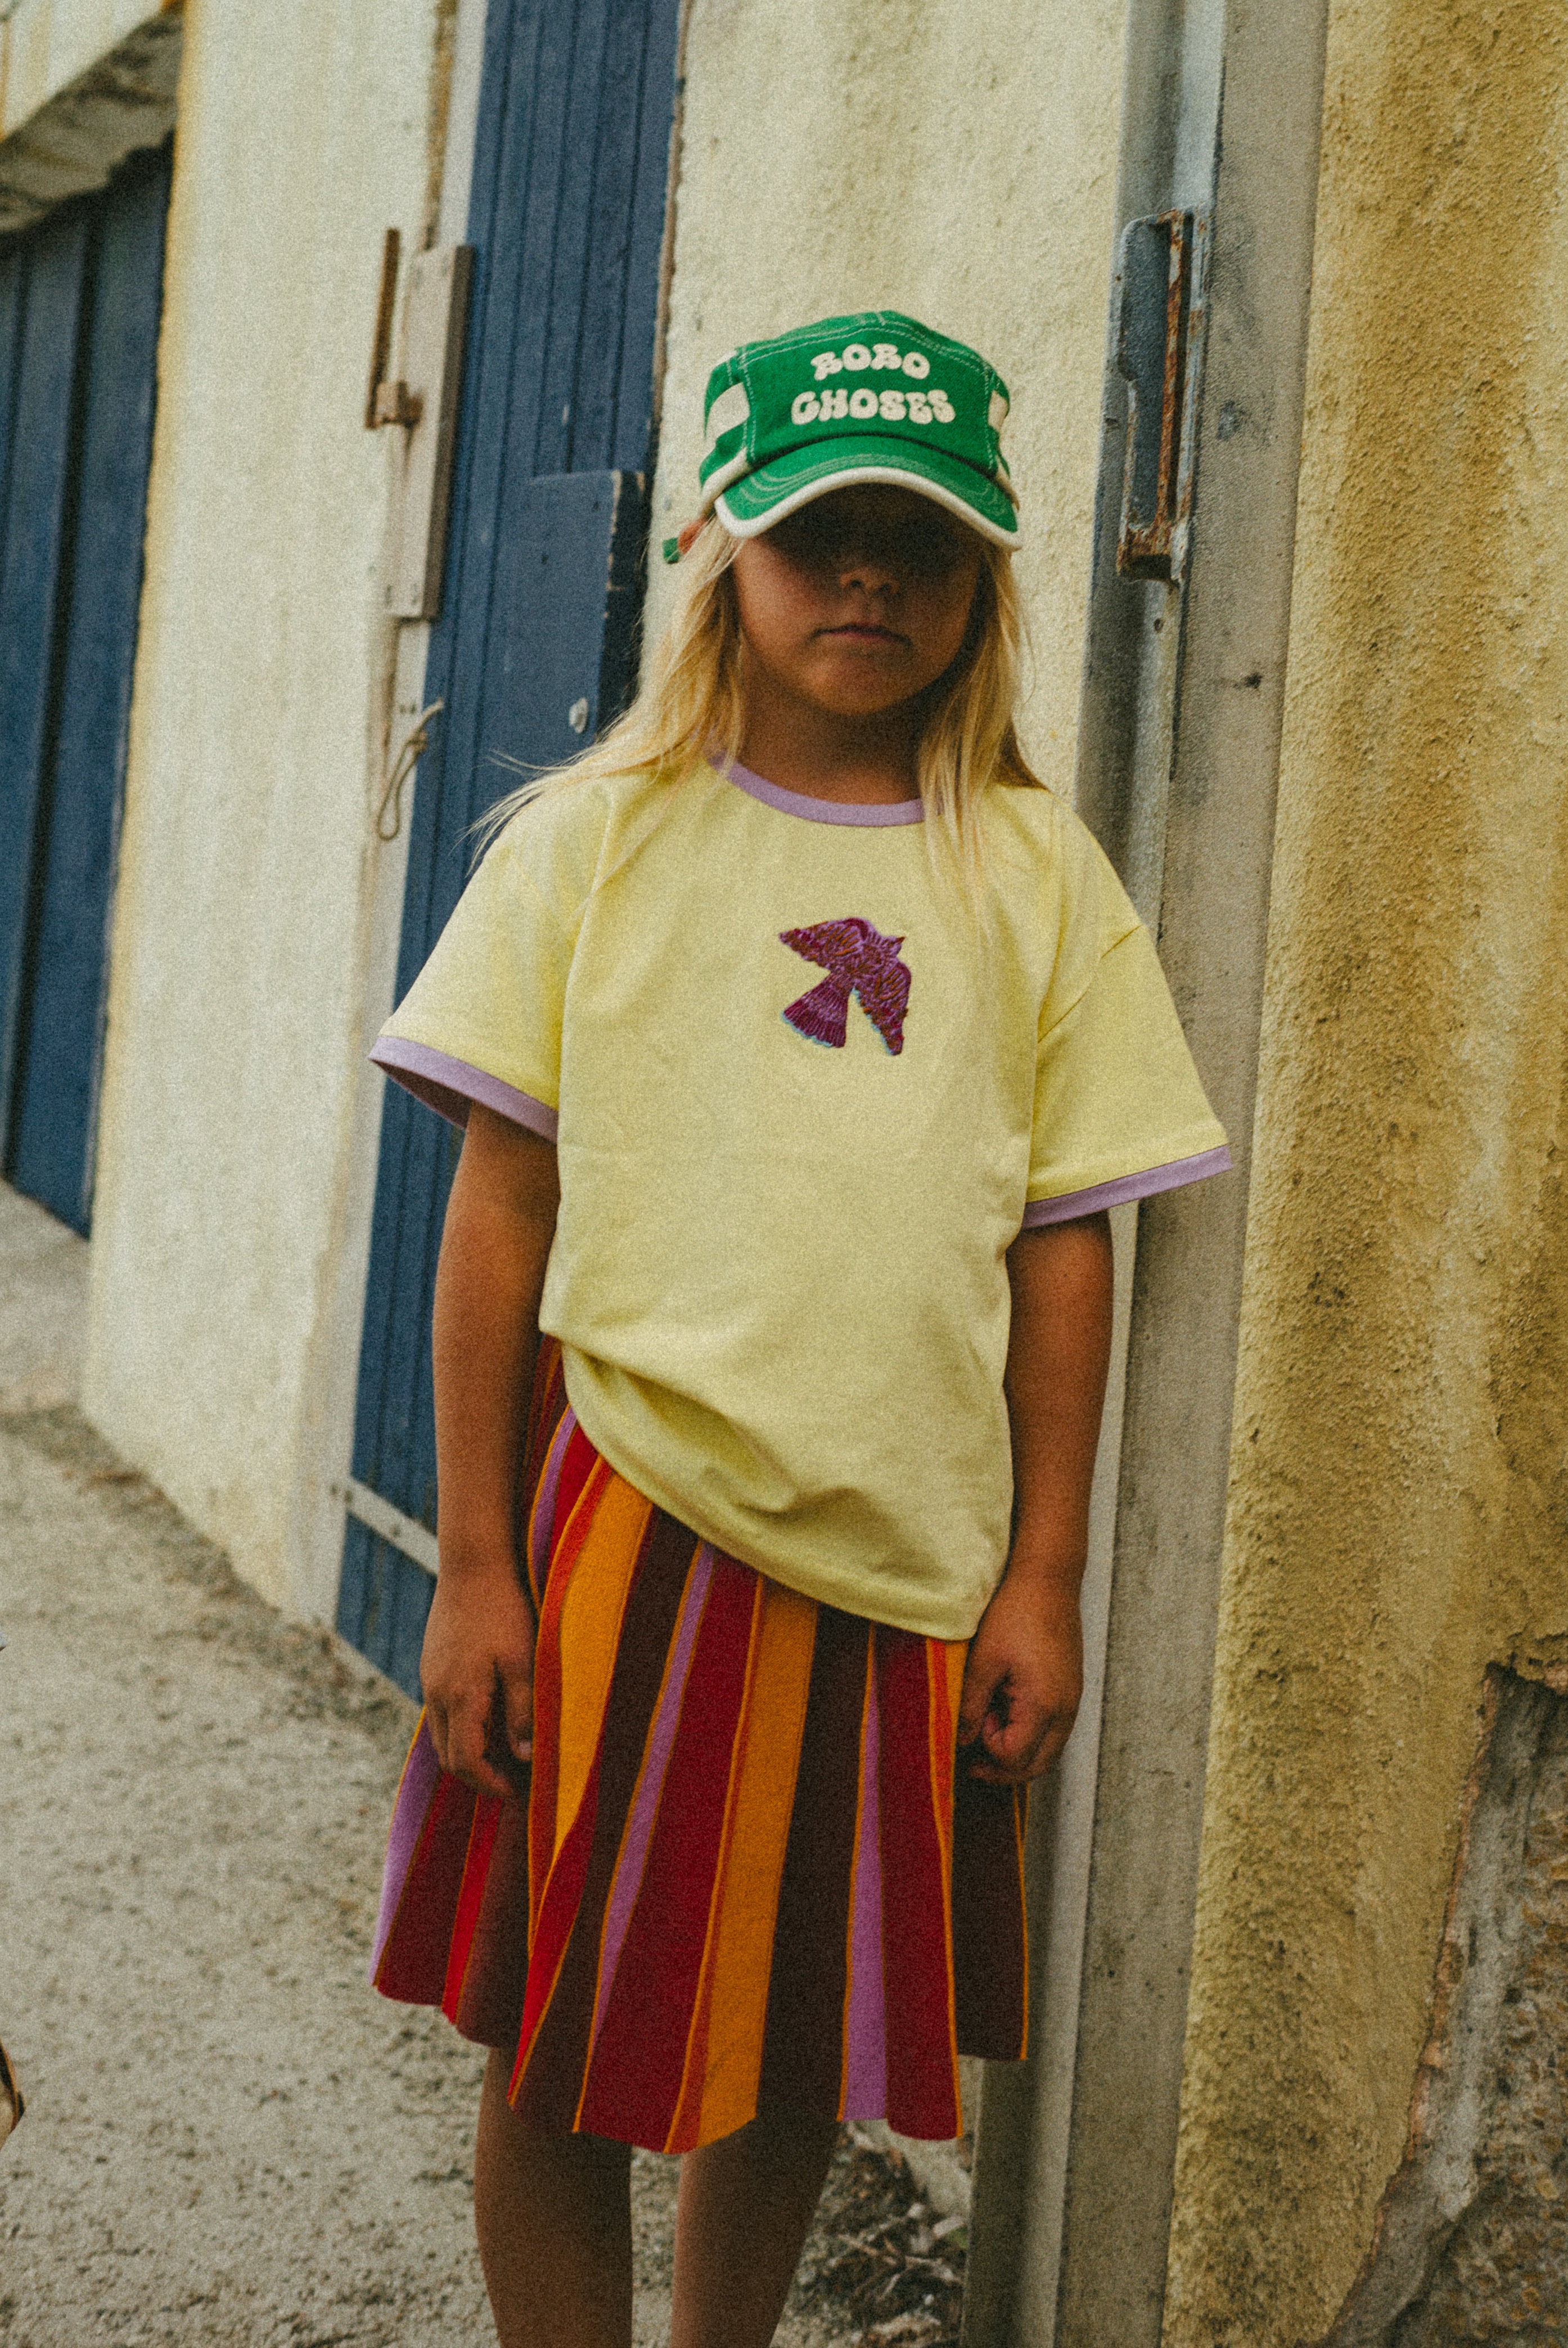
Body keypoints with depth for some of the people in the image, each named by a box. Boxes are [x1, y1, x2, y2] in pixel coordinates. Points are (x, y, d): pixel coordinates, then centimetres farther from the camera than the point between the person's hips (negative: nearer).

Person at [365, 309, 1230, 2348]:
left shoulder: (1038, 881, 4)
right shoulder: (594, 841, -1)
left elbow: (1063, 1245, 5)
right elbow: (502, 1210, -1)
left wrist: (1043, 1578, 2)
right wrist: (473, 1563, -4)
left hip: (903, 1560, 2)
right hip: (621, 1520, -1)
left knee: (804, 2052, 15)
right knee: (564, 2058, 7)